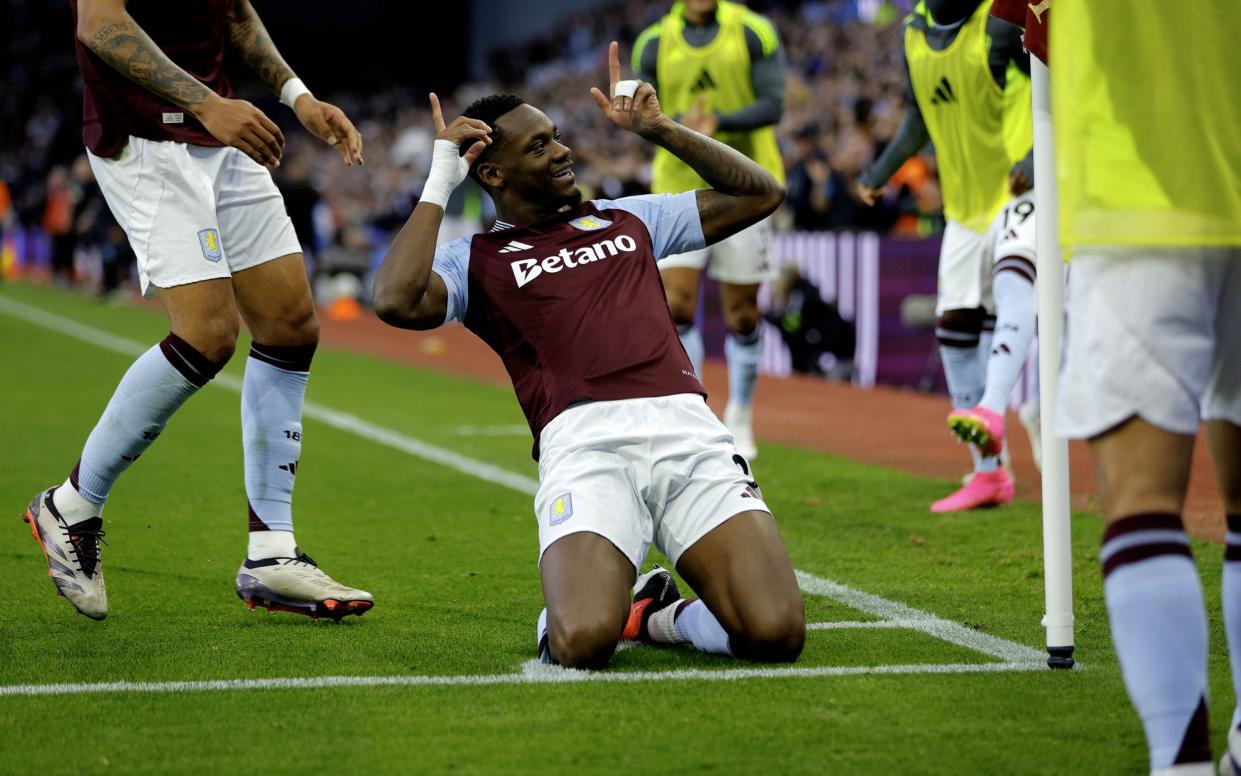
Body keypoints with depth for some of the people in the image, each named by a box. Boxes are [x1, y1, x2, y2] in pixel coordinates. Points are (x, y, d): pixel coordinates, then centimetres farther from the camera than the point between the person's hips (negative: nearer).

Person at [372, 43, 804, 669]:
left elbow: (760, 194, 35)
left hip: (689, 430, 3)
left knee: (774, 635, -19)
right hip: (583, 442, -3)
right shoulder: (475, 259, 17)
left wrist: (659, 128, 26)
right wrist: (439, 184, 5)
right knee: (582, 644, -29)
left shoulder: (627, 219, 30)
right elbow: (397, 302, -6)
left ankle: (657, 617, 13)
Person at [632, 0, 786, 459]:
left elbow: (772, 106, -10)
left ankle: (740, 417, 23)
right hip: (681, 188, 1)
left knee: (742, 314, 5)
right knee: (675, 306, -10)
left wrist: (718, 122, -28)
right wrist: (680, 124, -25)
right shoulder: (655, 44, 3)